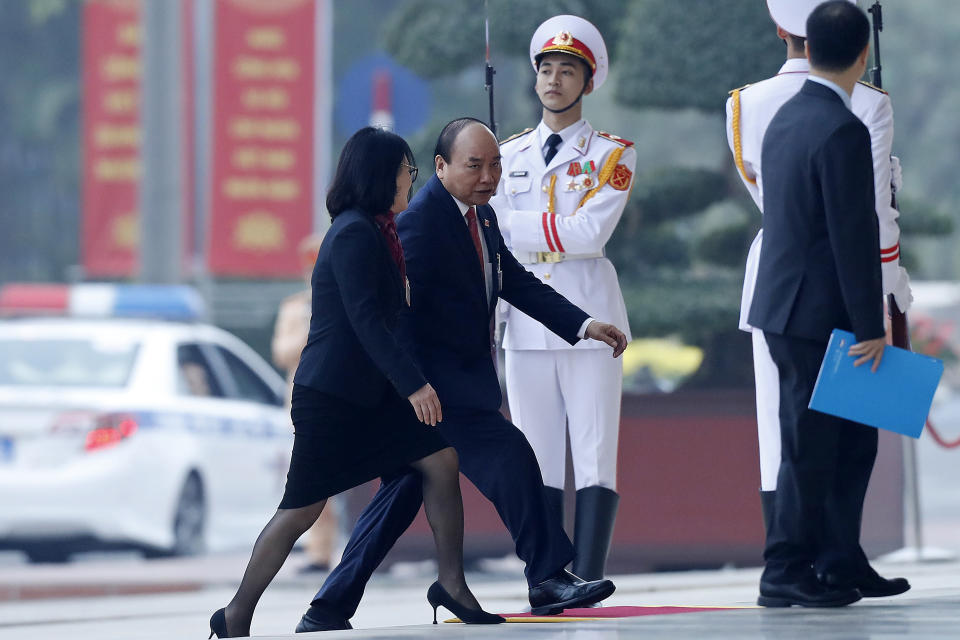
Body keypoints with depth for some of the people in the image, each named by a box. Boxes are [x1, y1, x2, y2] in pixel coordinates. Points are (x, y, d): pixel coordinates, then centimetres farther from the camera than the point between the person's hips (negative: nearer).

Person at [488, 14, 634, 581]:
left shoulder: (612, 154, 3)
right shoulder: (510, 155, 15)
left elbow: (589, 231, -11)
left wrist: (513, 223, -9)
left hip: (588, 314, -4)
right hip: (527, 319, 4)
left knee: (595, 456, -7)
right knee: (537, 461, 2)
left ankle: (588, 581, -11)